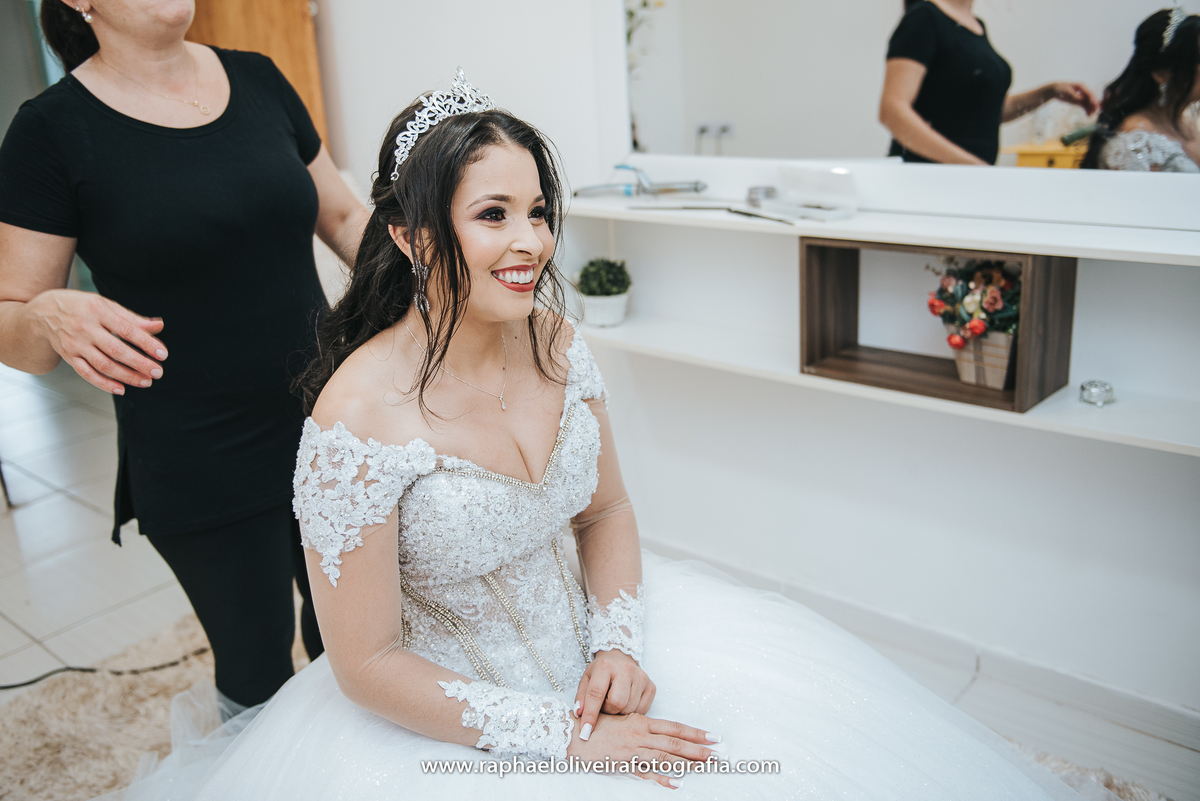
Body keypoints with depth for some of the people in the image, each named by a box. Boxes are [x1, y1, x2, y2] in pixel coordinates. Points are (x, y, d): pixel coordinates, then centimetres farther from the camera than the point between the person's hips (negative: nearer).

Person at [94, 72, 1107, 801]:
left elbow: (606, 513, 5)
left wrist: (616, 647, -11)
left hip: (579, 650, 6)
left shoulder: (555, 343, -7)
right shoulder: (359, 415, -24)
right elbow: (365, 662, -18)